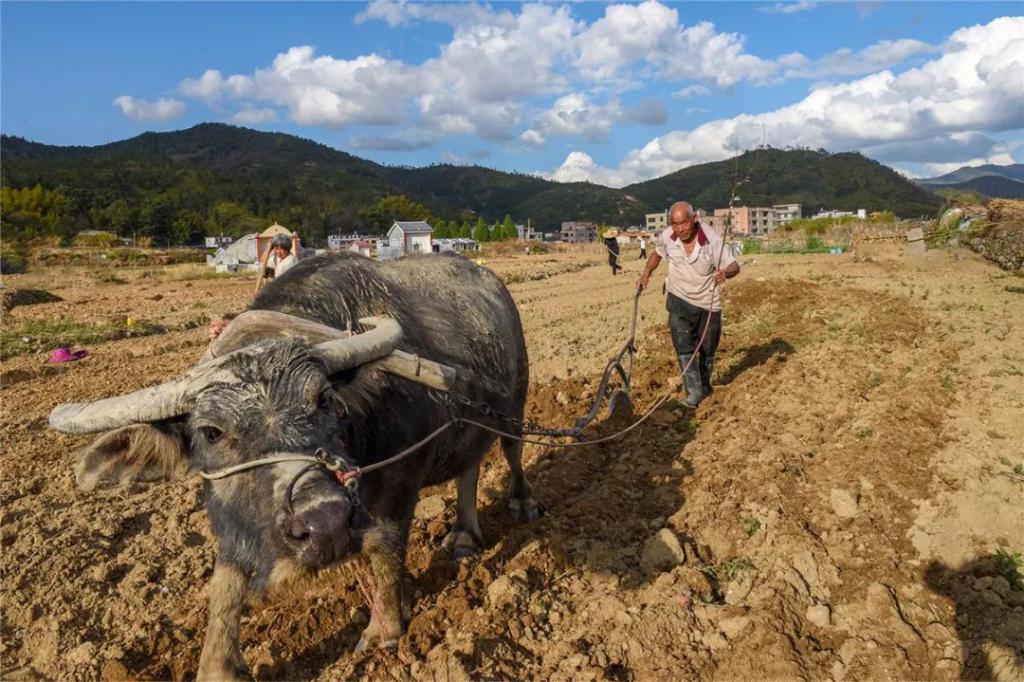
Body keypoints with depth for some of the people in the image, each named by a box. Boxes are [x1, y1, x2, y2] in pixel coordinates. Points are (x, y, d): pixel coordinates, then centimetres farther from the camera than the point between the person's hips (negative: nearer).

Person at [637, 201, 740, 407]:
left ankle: (704, 386, 37)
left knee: (707, 349, 14)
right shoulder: (666, 237, -14)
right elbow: (657, 254, 9)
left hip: (708, 302, -1)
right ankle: (694, 392, -4)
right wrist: (646, 274, -5)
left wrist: (725, 273, -42)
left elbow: (734, 266, -19)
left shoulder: (711, 240, -23)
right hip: (679, 300, 1)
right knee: (684, 347, -10)